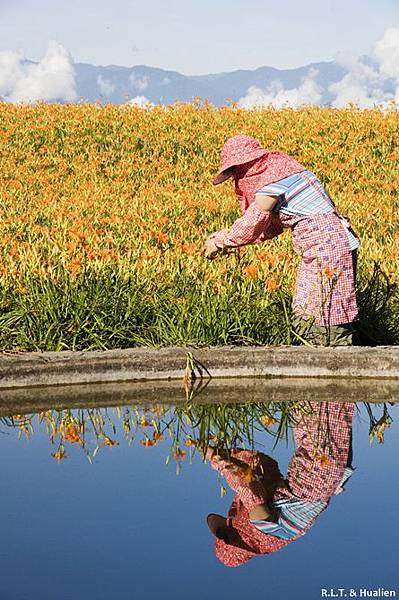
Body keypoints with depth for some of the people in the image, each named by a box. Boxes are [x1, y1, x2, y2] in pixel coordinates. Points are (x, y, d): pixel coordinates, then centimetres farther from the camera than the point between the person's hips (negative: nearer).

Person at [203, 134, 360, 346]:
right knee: (305, 320, 11)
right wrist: (228, 236, 17)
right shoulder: (280, 169, 16)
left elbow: (253, 223, -9)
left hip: (328, 247, -10)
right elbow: (271, 227, 20)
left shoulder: (273, 178, -14)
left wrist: (221, 242, 6)